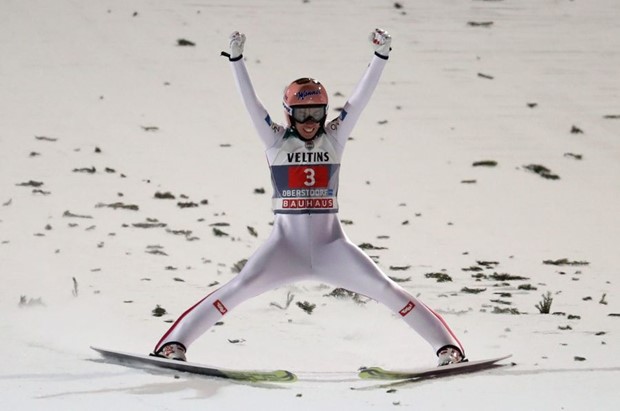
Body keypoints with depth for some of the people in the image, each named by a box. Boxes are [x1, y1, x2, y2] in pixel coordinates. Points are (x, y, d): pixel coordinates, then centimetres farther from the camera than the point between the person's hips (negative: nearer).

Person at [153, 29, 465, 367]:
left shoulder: (334, 138, 6)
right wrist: (236, 58, -18)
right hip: (286, 246, -2)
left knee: (386, 290, -8)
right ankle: (173, 345, -19)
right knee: (238, 290, -19)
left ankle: (447, 347, -5)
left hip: (331, 246, 2)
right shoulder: (276, 140, 3)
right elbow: (250, 101, -7)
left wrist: (380, 55, -10)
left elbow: (361, 97, -1)